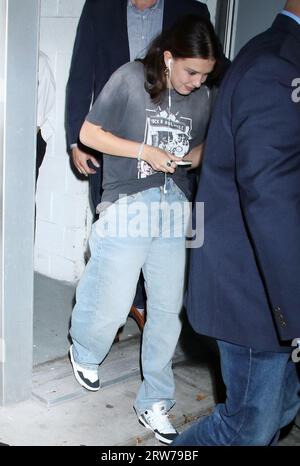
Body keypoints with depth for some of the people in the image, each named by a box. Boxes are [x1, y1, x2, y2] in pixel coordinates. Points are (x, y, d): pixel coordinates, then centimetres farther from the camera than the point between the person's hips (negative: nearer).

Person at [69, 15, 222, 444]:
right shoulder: (131, 78, -7)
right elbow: (89, 133, -4)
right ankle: (85, 353, 38)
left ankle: (155, 403, 25)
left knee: (167, 310, 7)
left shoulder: (203, 96, 6)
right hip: (128, 205, -4)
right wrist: (146, 151, -14)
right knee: (114, 306, 1)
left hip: (175, 207, 4)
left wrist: (192, 156, -5)